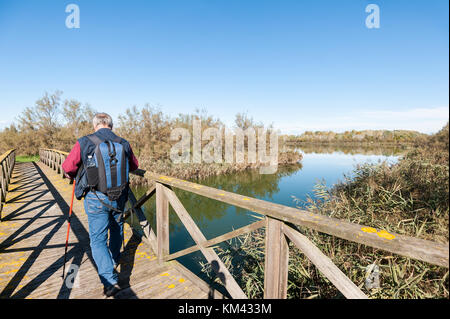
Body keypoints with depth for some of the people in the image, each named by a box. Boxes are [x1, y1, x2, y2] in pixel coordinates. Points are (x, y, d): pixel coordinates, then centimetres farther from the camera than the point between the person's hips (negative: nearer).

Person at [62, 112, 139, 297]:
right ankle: (114, 260, 48)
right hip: (119, 197, 3)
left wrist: (73, 176, 20)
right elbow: (134, 166, 12)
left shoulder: (84, 143, -9)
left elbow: (68, 168, -3)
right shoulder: (124, 144, -1)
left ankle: (110, 280, 0)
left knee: (98, 239, 6)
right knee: (117, 228, 25)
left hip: (96, 198, -3)